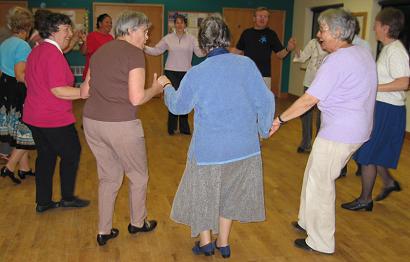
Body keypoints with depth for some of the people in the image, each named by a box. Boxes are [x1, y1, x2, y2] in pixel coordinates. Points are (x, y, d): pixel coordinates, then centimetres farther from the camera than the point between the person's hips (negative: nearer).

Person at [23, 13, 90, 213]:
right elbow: (58, 90, -25)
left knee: (46, 155, 16)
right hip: (54, 119, -9)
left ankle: (43, 202, 23)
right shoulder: (53, 53, -20)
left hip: (34, 117, 9)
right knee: (71, 153, 8)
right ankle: (67, 198, 20)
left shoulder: (35, 51, 11)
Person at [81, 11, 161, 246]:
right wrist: (156, 88, 1)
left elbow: (85, 91, 15)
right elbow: (137, 98, -17)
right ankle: (137, 223, 34)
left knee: (109, 177, 21)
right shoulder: (134, 53, -9)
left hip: (91, 121, 7)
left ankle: (104, 231, 27)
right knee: (138, 176, 17)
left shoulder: (100, 52, 13)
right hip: (121, 125, -7)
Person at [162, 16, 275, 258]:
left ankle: (206, 242, 31)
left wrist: (167, 88, 23)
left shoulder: (196, 74, -14)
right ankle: (223, 243, 33)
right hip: (245, 147, 3)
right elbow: (265, 101, -7)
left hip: (210, 149, -3)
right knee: (230, 192, 22)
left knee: (203, 191, 21)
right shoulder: (246, 64, -10)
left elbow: (178, 106, 2)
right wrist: (264, 129, 10)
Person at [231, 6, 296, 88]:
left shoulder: (271, 34, -1)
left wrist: (288, 49, -23)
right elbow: (238, 51, 14)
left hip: (264, 76, -3)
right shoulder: (246, 33, 7)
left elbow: (280, 54, -3)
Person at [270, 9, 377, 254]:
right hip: (357, 130, 9)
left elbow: (309, 100, -21)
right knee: (315, 175, 21)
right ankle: (309, 221, 36)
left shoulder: (337, 61, -20)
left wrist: (280, 119, -12)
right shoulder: (363, 52, 8)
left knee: (319, 184, 3)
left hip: (338, 133, -9)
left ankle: (320, 241, 17)